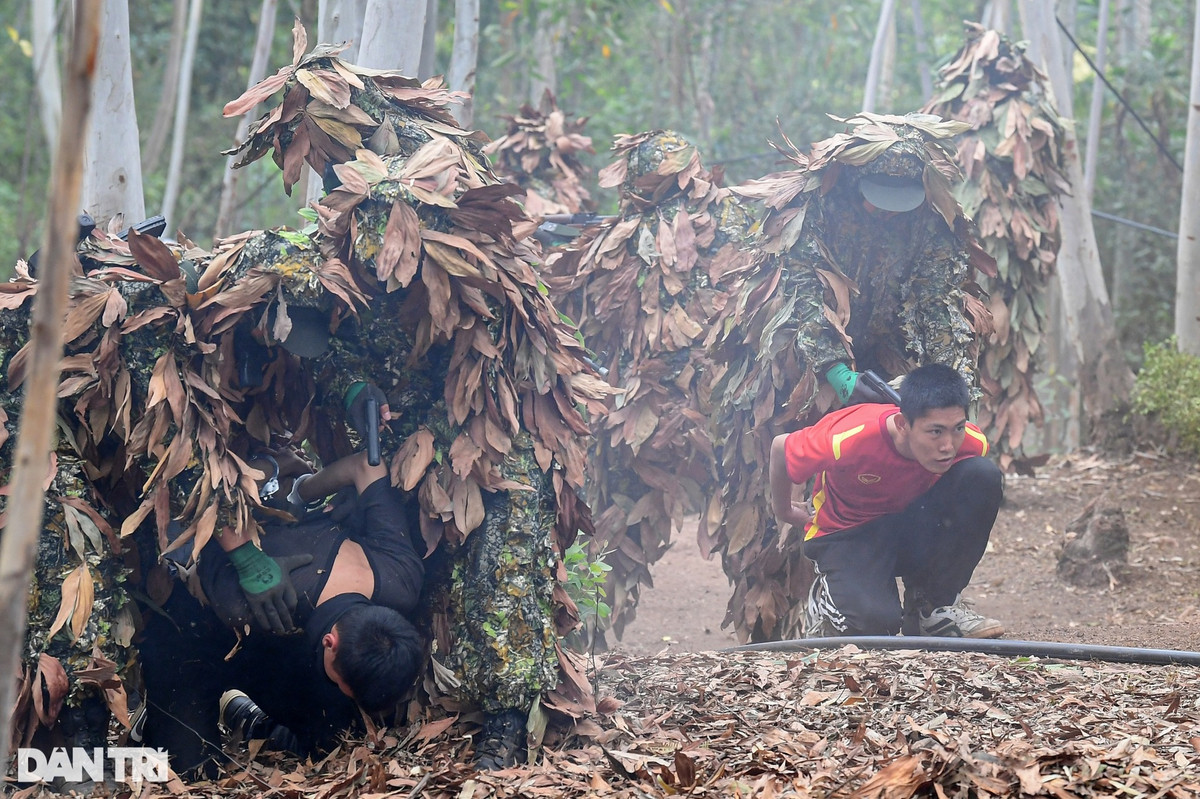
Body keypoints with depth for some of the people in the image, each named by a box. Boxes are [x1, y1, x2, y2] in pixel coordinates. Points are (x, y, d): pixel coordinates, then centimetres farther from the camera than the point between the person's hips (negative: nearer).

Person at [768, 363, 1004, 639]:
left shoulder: (973, 444, -21)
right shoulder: (851, 439, -32)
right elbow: (781, 448, -10)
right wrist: (783, 510, 6)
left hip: (914, 530, 4)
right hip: (850, 534, -4)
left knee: (984, 475, -24)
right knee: (874, 621, -34)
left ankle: (935, 604, -9)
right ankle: (829, 595, 6)